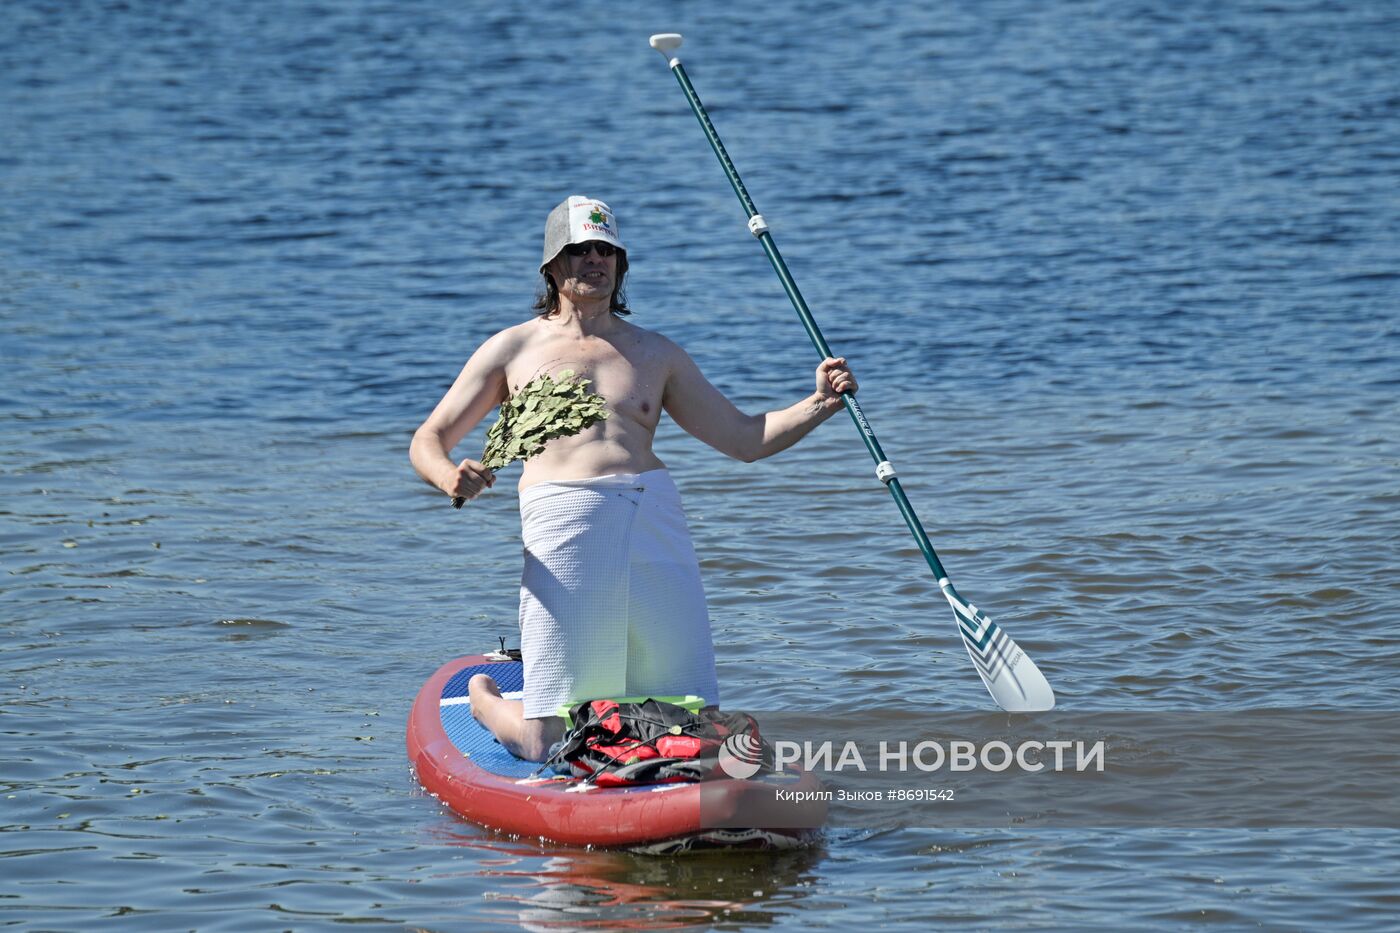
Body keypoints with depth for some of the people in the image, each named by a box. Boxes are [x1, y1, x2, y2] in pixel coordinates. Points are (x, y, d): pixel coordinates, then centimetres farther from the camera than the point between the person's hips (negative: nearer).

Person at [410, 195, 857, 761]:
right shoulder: (514, 348, 17)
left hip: (655, 516, 3)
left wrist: (818, 405, 7)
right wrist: (450, 477, -11)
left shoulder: (655, 354, 25)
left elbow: (743, 439, 23)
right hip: (563, 518, -3)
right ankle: (483, 698, 27)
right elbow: (428, 442, 14)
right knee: (545, 742, -8)